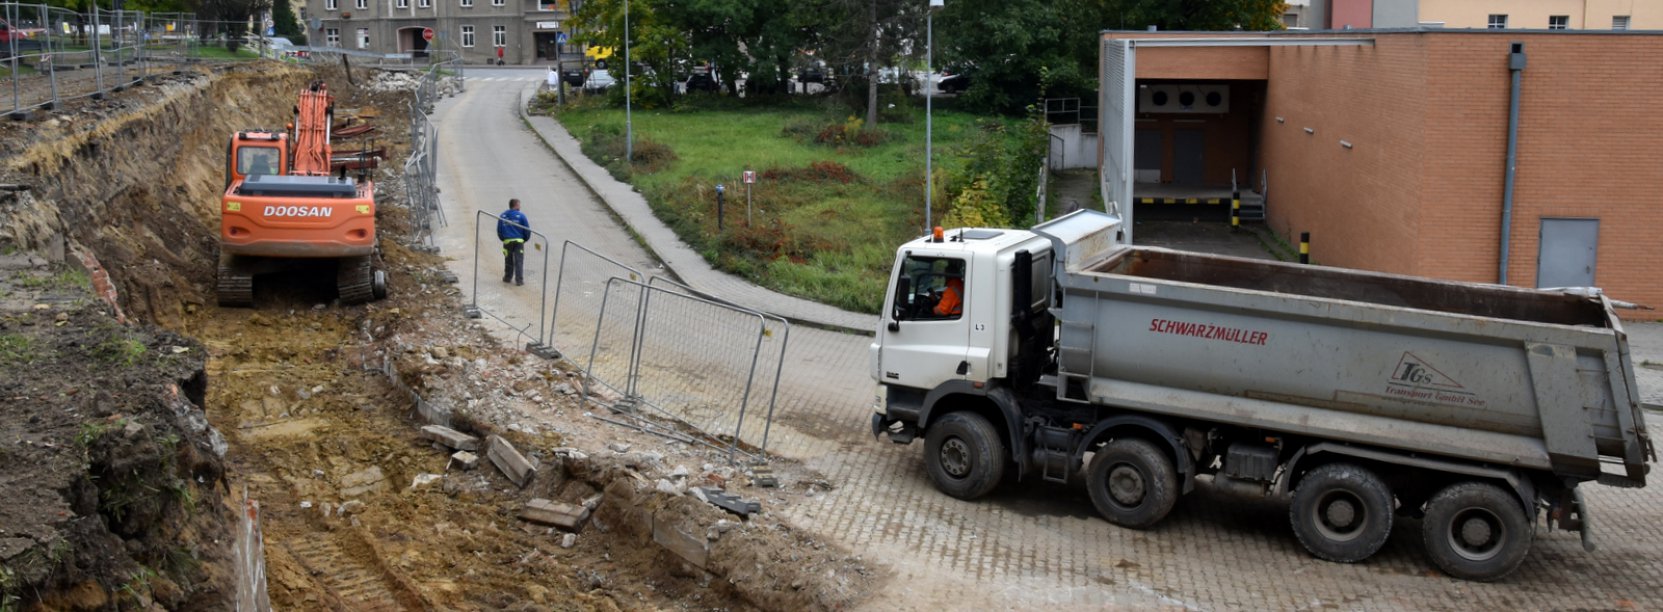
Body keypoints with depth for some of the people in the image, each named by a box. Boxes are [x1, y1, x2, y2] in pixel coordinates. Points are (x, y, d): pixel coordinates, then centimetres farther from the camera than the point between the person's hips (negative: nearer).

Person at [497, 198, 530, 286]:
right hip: (519, 241, -3)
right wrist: (525, 239, 13)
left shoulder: (502, 216, 3)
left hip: (507, 241, 3)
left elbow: (499, 230, 6)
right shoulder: (521, 215, -5)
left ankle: (507, 278, 25)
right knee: (519, 261, 0)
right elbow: (527, 229, -3)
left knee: (508, 260, 16)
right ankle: (519, 280, -4)